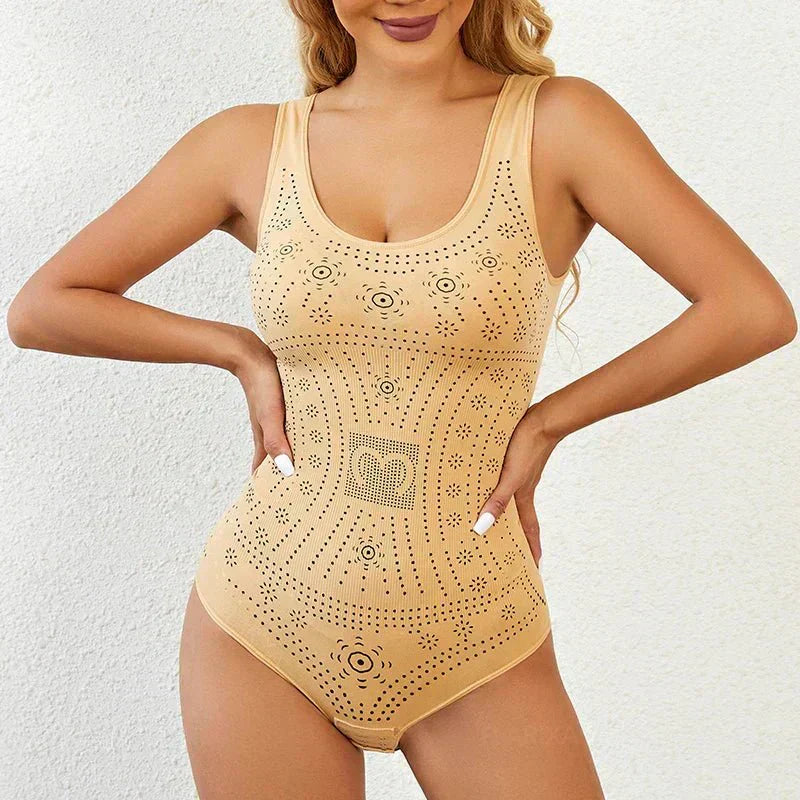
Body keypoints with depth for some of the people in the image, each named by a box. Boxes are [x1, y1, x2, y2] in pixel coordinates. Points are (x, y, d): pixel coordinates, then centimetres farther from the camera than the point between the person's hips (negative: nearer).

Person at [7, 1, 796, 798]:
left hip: (473, 642, -1)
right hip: (262, 623, 2)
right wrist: (241, 353, -4)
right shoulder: (250, 145, -1)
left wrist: (547, 419, -7)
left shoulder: (557, 122, -6)